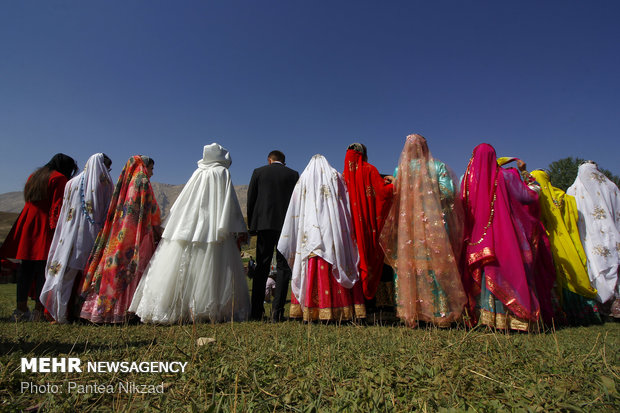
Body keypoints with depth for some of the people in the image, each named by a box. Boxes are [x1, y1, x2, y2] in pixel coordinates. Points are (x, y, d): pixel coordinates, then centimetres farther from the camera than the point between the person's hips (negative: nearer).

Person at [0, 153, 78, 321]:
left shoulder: (33, 177, 21)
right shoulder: (59, 179, -3)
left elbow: (29, 201, 23)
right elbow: (58, 206, -12)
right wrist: (57, 229, -14)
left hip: (27, 226, 7)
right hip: (47, 229, -7)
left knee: (26, 269, 8)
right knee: (44, 269, -5)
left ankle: (21, 309, 11)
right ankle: (38, 310, -5)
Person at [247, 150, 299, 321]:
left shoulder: (258, 172, 9)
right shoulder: (294, 174, 8)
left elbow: (250, 200, 6)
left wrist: (251, 226, 11)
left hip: (264, 224, 1)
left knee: (262, 266, 7)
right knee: (283, 267, 4)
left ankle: (256, 311, 8)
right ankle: (277, 310, 0)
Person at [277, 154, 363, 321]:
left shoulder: (304, 179, 13)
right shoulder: (336, 176, 14)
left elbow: (295, 210, 9)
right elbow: (346, 204, 8)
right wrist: (348, 231, 12)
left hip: (311, 231, 0)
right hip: (334, 231, 1)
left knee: (312, 270, -2)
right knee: (337, 268, 0)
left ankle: (312, 312, -3)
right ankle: (338, 310, -2)